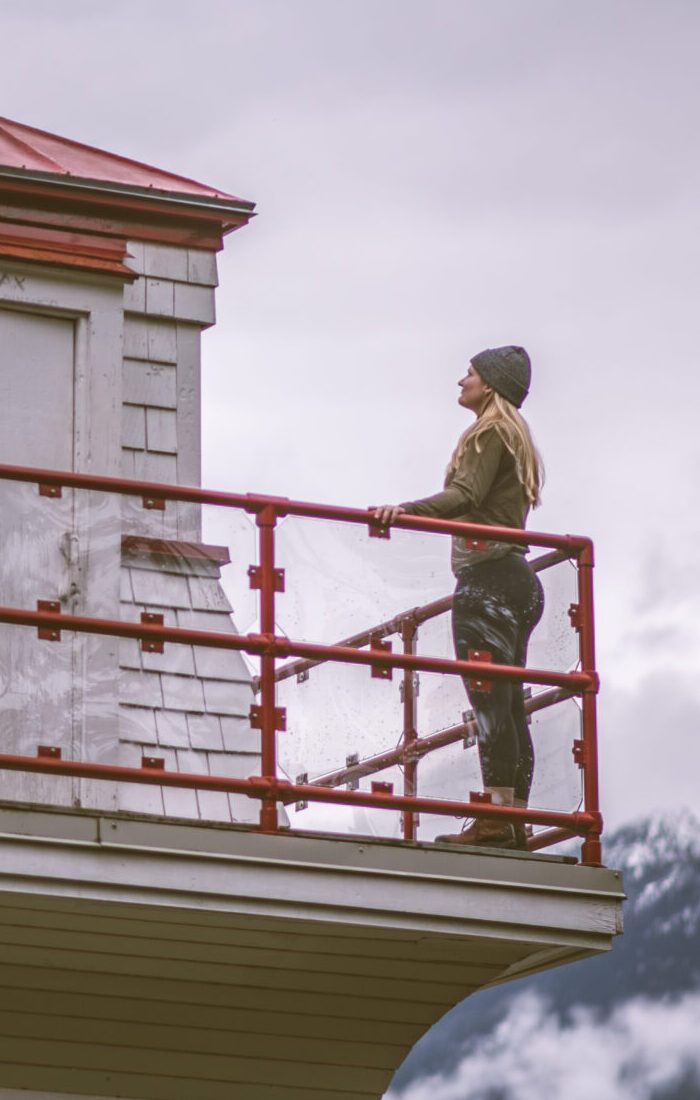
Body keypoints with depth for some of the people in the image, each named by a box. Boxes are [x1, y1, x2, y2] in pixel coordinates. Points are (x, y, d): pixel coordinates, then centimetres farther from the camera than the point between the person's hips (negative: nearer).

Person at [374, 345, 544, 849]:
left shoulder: (490, 431, -4)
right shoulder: (516, 437, 24)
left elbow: (467, 494, -20)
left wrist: (407, 509, -32)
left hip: (488, 577, -10)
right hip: (517, 578, 10)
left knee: (489, 698, -15)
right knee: (509, 704, 6)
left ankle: (496, 816, -21)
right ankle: (515, 822, 3)